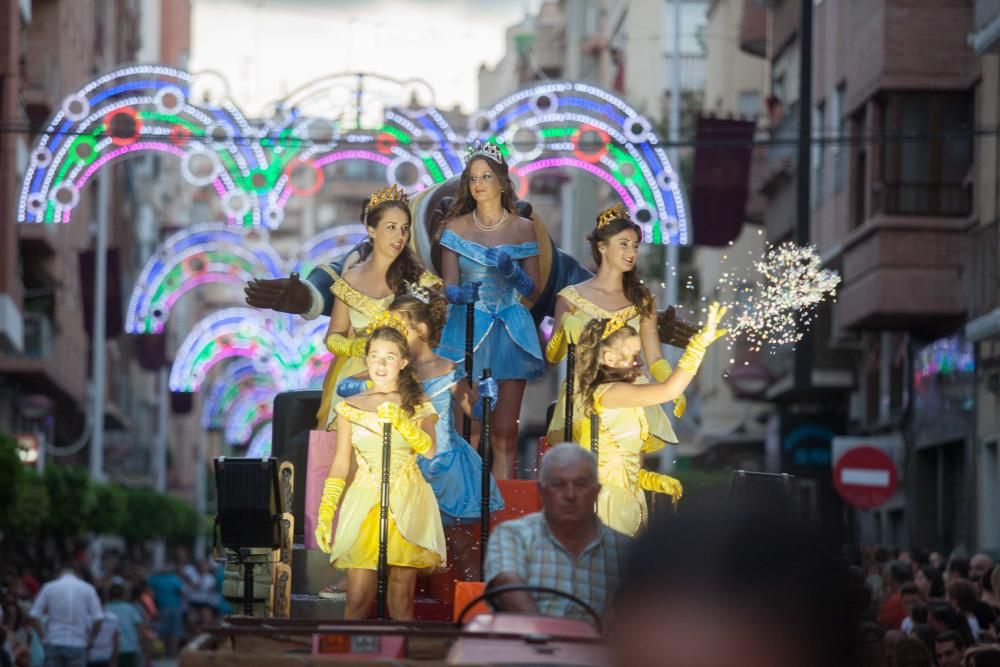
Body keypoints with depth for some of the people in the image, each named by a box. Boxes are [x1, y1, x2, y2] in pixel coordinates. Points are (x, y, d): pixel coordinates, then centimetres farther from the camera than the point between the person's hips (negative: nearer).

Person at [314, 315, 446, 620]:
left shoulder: (418, 404, 8)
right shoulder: (350, 407, 8)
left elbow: (430, 451, -4)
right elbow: (340, 463, 7)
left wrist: (402, 423, -18)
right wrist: (324, 514, 1)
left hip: (408, 505, 0)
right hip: (364, 503, 0)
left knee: (401, 600, -2)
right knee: (358, 599, -9)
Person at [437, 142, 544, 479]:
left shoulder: (522, 228, 5)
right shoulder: (456, 227, 5)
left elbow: (534, 291, 5)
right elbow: (448, 286, 1)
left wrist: (512, 272, -15)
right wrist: (458, 294, -22)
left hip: (509, 334, 0)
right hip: (466, 332, 0)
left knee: (505, 435, -2)